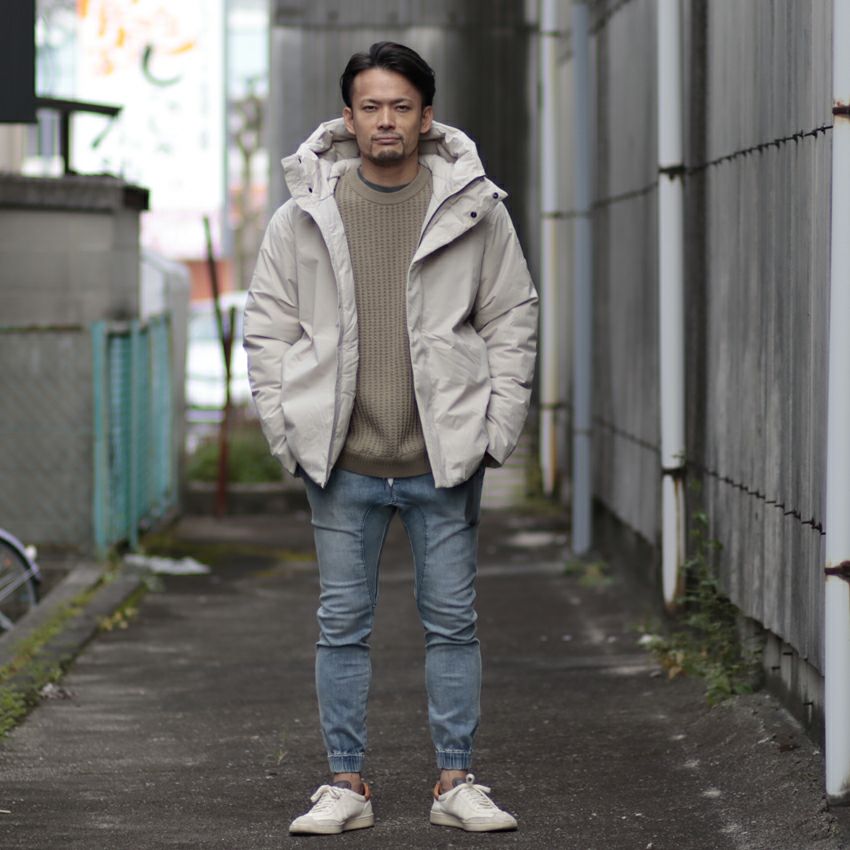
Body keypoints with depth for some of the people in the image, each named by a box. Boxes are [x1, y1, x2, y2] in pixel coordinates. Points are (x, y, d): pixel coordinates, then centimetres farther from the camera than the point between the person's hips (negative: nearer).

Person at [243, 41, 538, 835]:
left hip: (444, 462, 0)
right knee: (342, 624, 5)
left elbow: (513, 322, 6)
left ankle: (455, 783, 15)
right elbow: (266, 328, 6)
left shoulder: (474, 209, 1)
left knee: (452, 622, 6)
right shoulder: (304, 213, 2)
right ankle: (346, 784, 14)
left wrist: (493, 432, -1)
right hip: (343, 463, 0)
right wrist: (289, 434, -1)